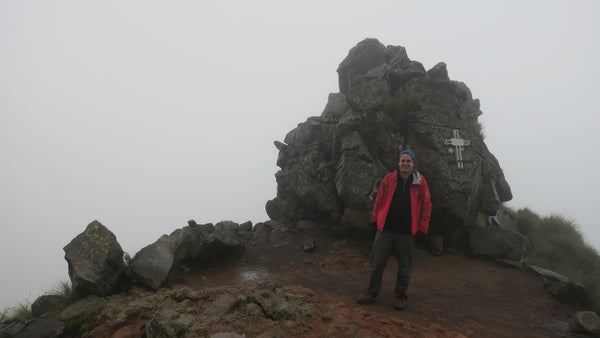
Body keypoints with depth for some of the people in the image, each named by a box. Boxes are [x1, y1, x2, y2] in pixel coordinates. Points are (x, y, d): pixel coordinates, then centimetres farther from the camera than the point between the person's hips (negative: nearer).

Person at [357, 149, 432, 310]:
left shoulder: (420, 182, 2)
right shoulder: (388, 179, 4)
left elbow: (426, 206, 4)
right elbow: (379, 200, 11)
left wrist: (422, 228, 1)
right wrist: (375, 219, 9)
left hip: (406, 232, 0)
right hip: (385, 229, 1)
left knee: (404, 267, 8)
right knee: (377, 262, 4)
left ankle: (400, 296, 24)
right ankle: (372, 293, 19)